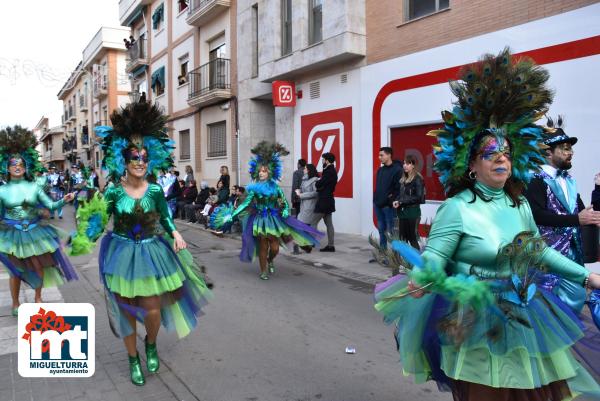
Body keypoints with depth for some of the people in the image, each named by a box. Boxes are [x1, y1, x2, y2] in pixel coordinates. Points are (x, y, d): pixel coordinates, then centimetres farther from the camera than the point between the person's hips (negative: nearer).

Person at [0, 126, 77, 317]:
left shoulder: (34, 187, -2)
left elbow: (50, 205, -3)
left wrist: (63, 200, -19)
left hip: (34, 232, 1)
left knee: (38, 266, 9)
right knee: (16, 270, 7)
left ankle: (38, 298, 31)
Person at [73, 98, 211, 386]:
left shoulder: (155, 191, -6)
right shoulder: (113, 192, -8)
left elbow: (165, 218, 2)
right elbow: (100, 221, -6)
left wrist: (175, 234, -16)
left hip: (151, 253, 0)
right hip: (122, 253, 0)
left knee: (153, 310, 0)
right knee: (126, 310, 10)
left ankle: (151, 344, 35)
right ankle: (133, 358, 32)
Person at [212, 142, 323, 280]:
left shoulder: (275, 187, 0)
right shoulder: (254, 188, -3)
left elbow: (284, 202, 5)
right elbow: (246, 204, -5)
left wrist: (285, 210, -15)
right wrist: (232, 214, -11)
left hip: (273, 219, 1)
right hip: (260, 219, -1)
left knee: (275, 248, 3)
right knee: (263, 247, 3)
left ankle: (270, 260, 37)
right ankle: (263, 271, 21)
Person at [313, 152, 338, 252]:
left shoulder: (329, 172, -17)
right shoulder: (331, 171, 14)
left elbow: (319, 184, -18)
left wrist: (316, 183, 1)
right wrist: (318, 182, -3)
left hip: (324, 201, -10)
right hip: (327, 201, 10)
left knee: (314, 222, -4)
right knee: (329, 224, 10)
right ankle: (330, 245, 13)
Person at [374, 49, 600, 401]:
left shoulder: (520, 204, 6)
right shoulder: (457, 208, -16)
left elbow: (540, 250, 19)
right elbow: (435, 256, -19)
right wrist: (422, 280, -40)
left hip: (522, 317, 7)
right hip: (475, 319, -7)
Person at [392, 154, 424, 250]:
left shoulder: (417, 179, -8)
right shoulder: (403, 179, 13)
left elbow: (418, 197, -14)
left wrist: (401, 201, -13)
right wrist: (396, 201, -4)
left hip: (413, 213, -7)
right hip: (402, 212, 7)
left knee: (412, 238, -2)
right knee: (403, 238, 9)